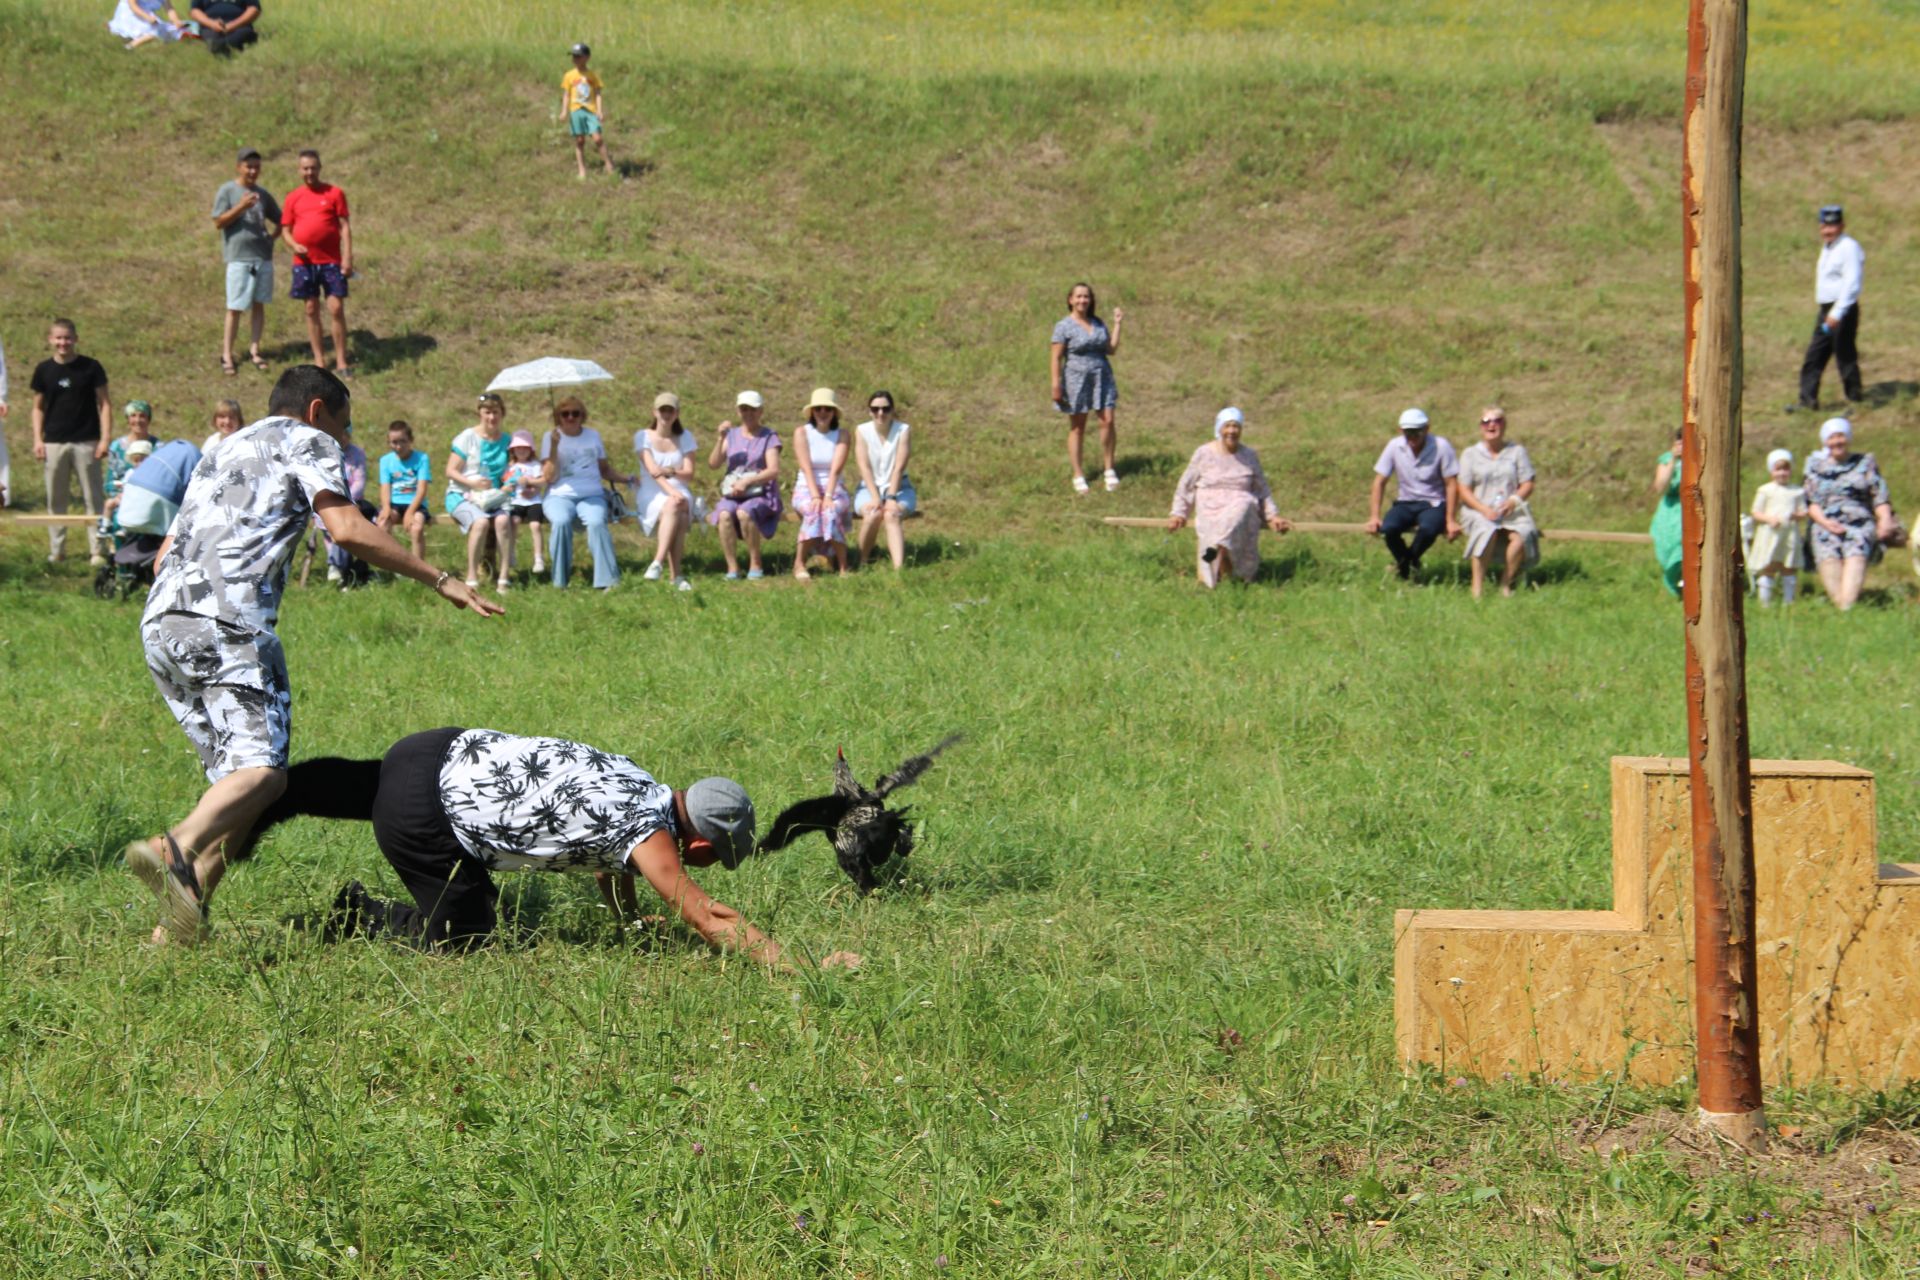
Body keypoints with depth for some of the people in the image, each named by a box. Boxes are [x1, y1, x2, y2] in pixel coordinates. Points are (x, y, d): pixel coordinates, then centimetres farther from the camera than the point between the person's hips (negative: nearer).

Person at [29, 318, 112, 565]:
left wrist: (105, 438, -7)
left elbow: (104, 404, 0)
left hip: (86, 442, -2)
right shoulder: (44, 370, 5)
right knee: (55, 499, 6)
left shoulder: (90, 367, -1)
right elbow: (38, 407, 11)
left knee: (93, 498, -2)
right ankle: (56, 550, 13)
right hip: (54, 443, 2)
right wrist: (37, 439, 1)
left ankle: (98, 550, 1)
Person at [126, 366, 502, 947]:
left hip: (159, 624, 8)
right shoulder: (306, 441, 13)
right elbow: (347, 529, -3)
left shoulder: (223, 453, 35)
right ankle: (177, 850, -46)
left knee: (234, 774, 12)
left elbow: (164, 558, 32)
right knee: (263, 769, -18)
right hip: (227, 620, -8)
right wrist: (439, 579, 1)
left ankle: (174, 930, -1)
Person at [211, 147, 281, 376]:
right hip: (238, 257, -5)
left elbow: (279, 220, 24)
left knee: (259, 304, 8)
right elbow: (219, 222, -8)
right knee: (235, 308, -5)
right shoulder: (226, 191, -1)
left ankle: (254, 349, 16)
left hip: (263, 256, 5)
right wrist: (240, 207, -20)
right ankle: (227, 355, -1)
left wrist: (272, 238, 7)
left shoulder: (262, 194, 13)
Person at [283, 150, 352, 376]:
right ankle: (319, 361, 11)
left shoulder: (334, 193, 2)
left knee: (336, 309, -6)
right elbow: (286, 230, 11)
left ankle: (341, 362, -1)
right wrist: (294, 245, -11)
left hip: (331, 262, -2)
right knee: (311, 310, 5)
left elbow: (345, 226, 0)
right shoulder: (293, 198, 8)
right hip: (304, 262, 2)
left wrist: (348, 258, -8)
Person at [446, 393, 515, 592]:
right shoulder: (468, 438, 2)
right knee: (480, 521, -35)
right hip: (462, 496, -3)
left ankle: (503, 578, -32)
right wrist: (472, 482, -18)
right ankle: (472, 578, -29)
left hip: (493, 498, 3)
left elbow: (508, 476, 17)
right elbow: (451, 471, -1)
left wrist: (508, 486, -6)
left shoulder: (505, 441, 13)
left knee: (503, 520, -32)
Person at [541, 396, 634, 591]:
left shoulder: (593, 436, 18)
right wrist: (554, 446, -9)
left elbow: (604, 468, 25)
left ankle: (607, 581, -36)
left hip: (592, 495, 1)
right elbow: (548, 477, -1)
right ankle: (559, 583, -28)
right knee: (561, 522, -36)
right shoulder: (551, 437, 9)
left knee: (596, 522, -33)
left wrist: (623, 478, 8)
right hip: (560, 496, -1)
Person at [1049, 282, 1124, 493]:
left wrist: (1117, 324, 5)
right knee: (1077, 427, 4)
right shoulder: (1064, 326, -6)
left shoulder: (1098, 323, 9)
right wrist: (1056, 386, -13)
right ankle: (1078, 475, 12)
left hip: (1102, 376, 4)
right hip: (1076, 379, -4)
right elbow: (1057, 358, -8)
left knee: (1107, 421, -6)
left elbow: (1112, 349, 9)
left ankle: (1109, 469, 7)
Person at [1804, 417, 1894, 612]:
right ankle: (1838, 604, -41)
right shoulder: (1816, 468, 20)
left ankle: (1847, 606, -50)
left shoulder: (1865, 463, 18)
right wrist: (1824, 521, -8)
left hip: (1860, 523, -2)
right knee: (1828, 558, -29)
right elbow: (1811, 503, 12)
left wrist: (1885, 519, -11)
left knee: (1856, 555, -33)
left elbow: (1880, 496, 9)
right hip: (1826, 525, 2)